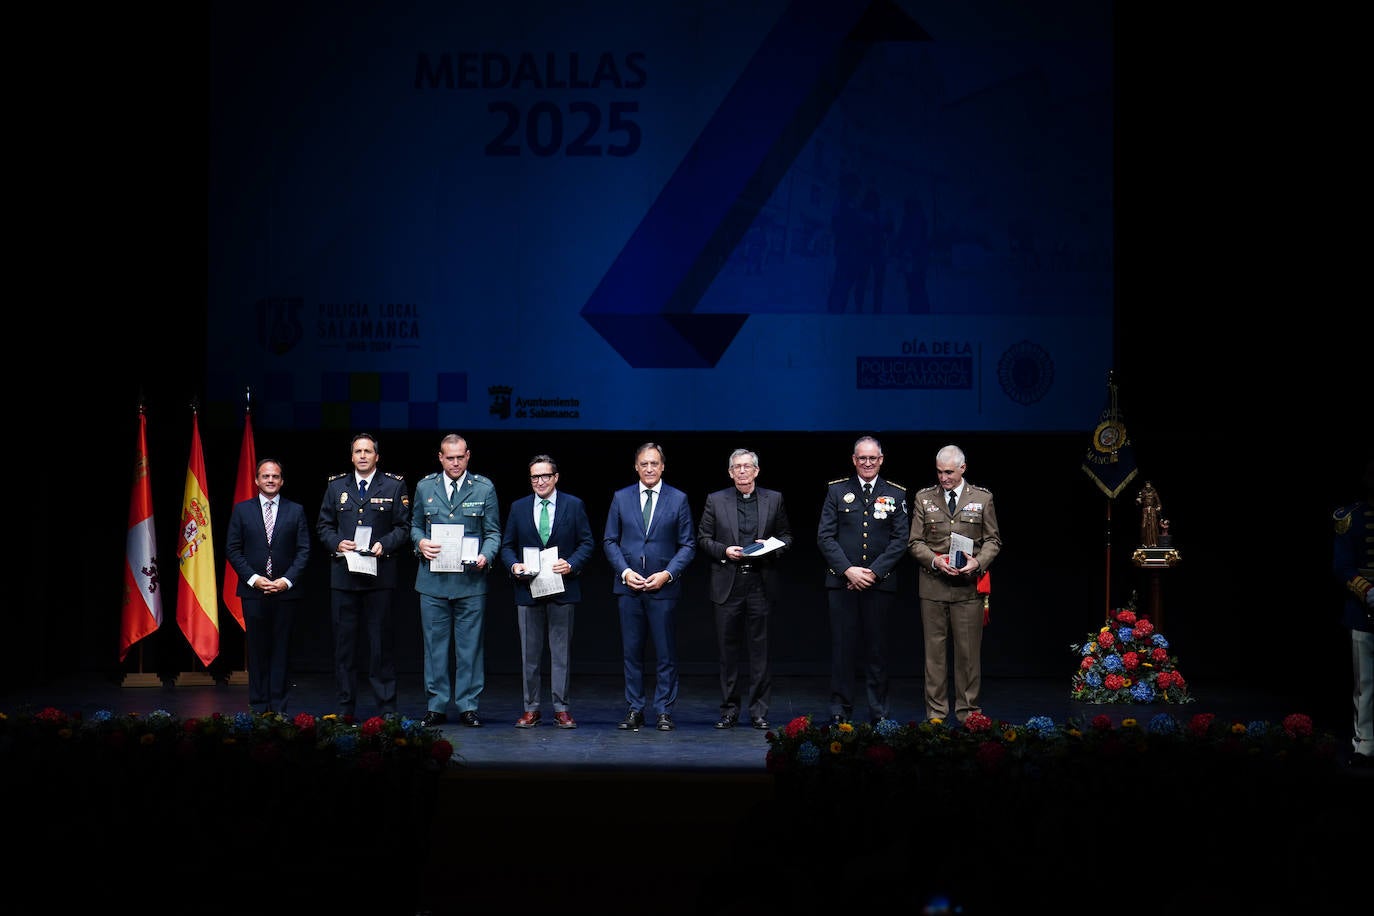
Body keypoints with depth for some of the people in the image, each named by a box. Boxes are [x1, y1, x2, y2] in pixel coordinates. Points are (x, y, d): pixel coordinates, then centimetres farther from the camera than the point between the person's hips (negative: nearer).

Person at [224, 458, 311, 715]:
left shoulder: (296, 511, 7)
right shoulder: (242, 510, 7)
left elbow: (304, 550, 4)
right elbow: (232, 549, 4)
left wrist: (287, 580, -9)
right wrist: (253, 578, -7)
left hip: (286, 591, 0)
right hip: (253, 590, 0)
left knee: (281, 649, 2)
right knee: (257, 649, 2)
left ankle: (279, 707, 6)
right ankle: (258, 706, 7)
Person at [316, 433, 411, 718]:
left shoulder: (394, 486, 5)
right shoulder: (336, 486, 13)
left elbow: (403, 527, 4)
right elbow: (323, 526, 14)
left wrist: (385, 545, -13)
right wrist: (337, 543, -6)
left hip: (380, 574, -2)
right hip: (343, 574, 2)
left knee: (382, 641, -1)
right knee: (344, 640, 4)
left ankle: (386, 708, 6)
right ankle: (345, 708, 11)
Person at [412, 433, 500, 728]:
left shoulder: (484, 488, 4)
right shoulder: (424, 487, 9)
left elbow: (493, 532, 5)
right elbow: (415, 525, 16)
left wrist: (486, 556, -13)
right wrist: (420, 542, -6)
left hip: (471, 581, -1)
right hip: (433, 581, 1)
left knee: (470, 646, 1)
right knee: (435, 645, 5)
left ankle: (468, 706, 9)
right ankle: (436, 707, 12)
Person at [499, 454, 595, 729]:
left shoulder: (574, 505, 4)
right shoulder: (518, 508, 9)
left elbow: (587, 543, 3)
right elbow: (507, 546, 11)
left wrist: (572, 564, -13)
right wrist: (514, 565, -8)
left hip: (562, 588, -2)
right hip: (528, 590, 2)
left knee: (561, 652, 2)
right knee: (529, 653, 5)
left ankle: (561, 709, 7)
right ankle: (531, 708, 12)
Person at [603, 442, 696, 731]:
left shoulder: (678, 499, 3)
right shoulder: (621, 498, 8)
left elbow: (688, 545, 4)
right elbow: (610, 541, 9)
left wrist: (667, 574, -9)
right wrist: (625, 571, -6)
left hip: (663, 587, -1)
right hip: (629, 586, 2)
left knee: (666, 653, 1)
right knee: (631, 652, 5)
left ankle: (664, 711, 8)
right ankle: (634, 710, 12)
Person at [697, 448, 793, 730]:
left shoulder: (774, 500, 8)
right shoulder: (715, 501, 7)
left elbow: (786, 536, 13)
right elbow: (703, 539, 8)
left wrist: (771, 547, -7)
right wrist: (724, 551, -9)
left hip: (761, 583, 0)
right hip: (728, 585, 0)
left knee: (760, 650, 1)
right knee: (728, 650, 3)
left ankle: (759, 711, 8)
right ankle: (729, 710, 11)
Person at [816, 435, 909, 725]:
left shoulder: (896, 495, 6)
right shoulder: (837, 491, 6)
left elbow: (900, 541, 1)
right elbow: (825, 537, 1)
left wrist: (873, 572, -9)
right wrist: (848, 570, -10)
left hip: (880, 582, 0)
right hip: (841, 581, 0)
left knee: (877, 649, 4)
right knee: (842, 647, 0)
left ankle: (878, 713, 11)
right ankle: (840, 712, 7)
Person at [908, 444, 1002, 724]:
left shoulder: (983, 498, 6)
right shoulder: (924, 498, 7)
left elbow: (993, 540, 7)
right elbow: (916, 542, 7)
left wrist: (978, 562, -11)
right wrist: (934, 560, -12)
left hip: (968, 585, 0)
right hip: (933, 585, 0)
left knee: (969, 649, 2)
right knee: (935, 649, 4)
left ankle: (968, 708, 13)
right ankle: (936, 710, 11)